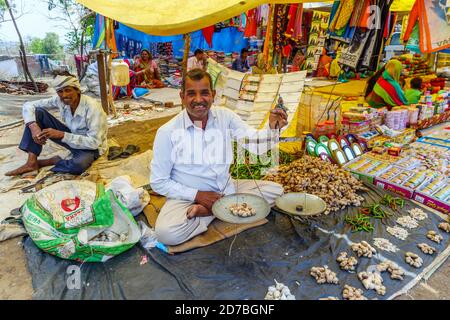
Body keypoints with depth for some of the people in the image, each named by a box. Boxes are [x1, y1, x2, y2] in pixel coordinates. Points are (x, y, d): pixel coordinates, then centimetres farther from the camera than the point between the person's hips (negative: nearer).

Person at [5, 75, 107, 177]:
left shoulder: (92, 107, -29)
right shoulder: (60, 100, -12)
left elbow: (94, 142, -30)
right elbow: (29, 105, -5)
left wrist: (61, 134, -34)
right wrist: (33, 126, -25)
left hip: (91, 146, -5)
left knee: (78, 165, -42)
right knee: (38, 113, -10)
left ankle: (53, 161, -6)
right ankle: (32, 162, -10)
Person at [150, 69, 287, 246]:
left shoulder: (225, 116, -3)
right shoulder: (167, 132, -13)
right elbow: (158, 182, -8)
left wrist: (272, 127, -35)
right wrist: (197, 195, -16)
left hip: (226, 188, 5)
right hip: (188, 196, -4)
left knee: (275, 190, -9)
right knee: (166, 232, -31)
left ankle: (207, 211, -12)